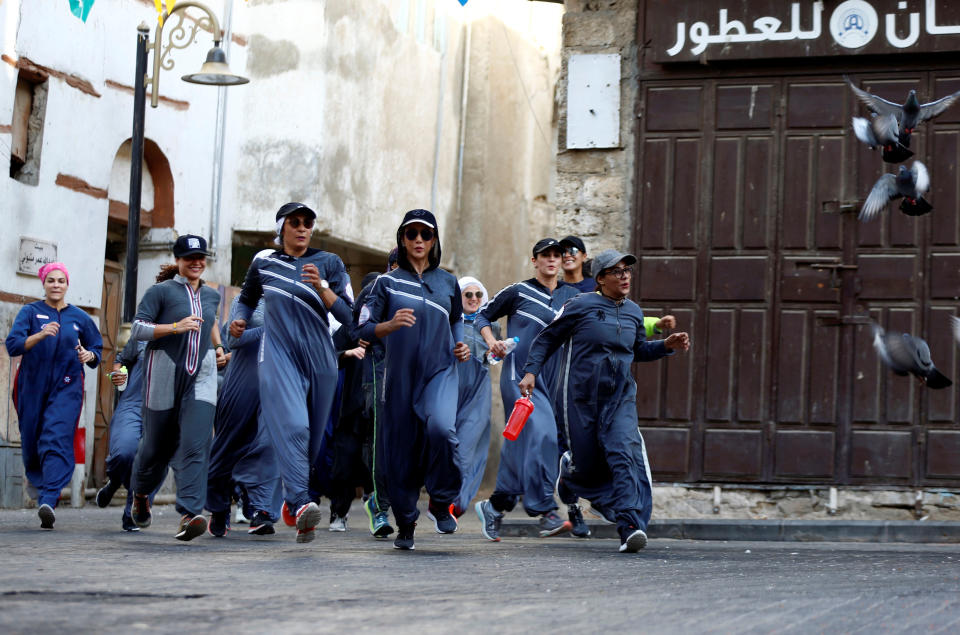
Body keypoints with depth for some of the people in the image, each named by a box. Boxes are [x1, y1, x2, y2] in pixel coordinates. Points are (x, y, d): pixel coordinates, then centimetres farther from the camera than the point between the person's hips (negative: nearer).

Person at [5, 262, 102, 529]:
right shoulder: (30, 312, 2)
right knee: (31, 443, 9)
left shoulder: (80, 318, 7)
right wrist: (40, 335, -26)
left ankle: (47, 501, -28)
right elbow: (12, 345, -11)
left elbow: (97, 350, 16)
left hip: (66, 388, -1)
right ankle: (40, 483, 38)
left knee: (57, 440, -17)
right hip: (32, 387, 1)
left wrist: (89, 356, -8)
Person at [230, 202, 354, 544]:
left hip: (319, 357, 2)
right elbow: (247, 298, 29)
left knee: (314, 434, 6)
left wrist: (321, 288, -15)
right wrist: (239, 320, 8)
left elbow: (346, 316, 0)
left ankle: (295, 498, 23)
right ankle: (300, 505, -34)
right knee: (292, 425, -22)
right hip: (279, 354, -2)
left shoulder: (329, 263, 7)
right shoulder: (263, 265, 10)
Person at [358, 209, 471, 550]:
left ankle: (441, 503, -8)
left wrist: (460, 345, 6)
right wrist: (391, 324, -20)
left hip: (440, 371, 0)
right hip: (401, 374, 0)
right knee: (401, 448, 0)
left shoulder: (448, 282, 12)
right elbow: (364, 329, 0)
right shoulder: (388, 282, 5)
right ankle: (405, 523, 16)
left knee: (441, 427, -27)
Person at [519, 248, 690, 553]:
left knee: (625, 453, -20)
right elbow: (546, 339, 2)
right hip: (580, 398, -3)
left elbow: (638, 350, 26)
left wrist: (667, 345, 10)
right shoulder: (581, 306, -5)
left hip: (620, 398, 3)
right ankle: (568, 469, 43)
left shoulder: (633, 312, 11)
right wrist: (531, 371, -9)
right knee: (588, 465, 2)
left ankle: (631, 526, -28)